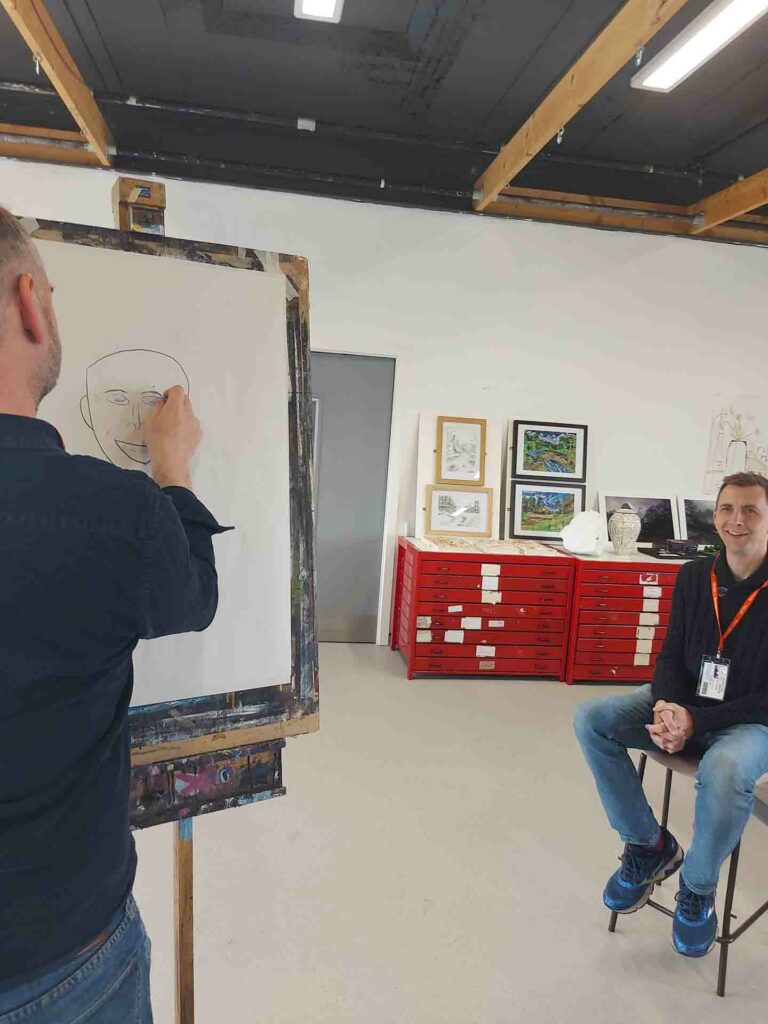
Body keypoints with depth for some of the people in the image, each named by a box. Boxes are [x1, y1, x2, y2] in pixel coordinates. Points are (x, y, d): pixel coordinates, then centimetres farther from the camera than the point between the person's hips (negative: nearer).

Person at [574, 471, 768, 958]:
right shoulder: (694, 577, 0)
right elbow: (672, 656, 3)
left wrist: (696, 721, -25)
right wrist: (668, 707, -18)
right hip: (686, 705, 5)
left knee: (724, 769, -37)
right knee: (591, 719, -14)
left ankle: (699, 889, -6)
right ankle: (649, 845, 3)